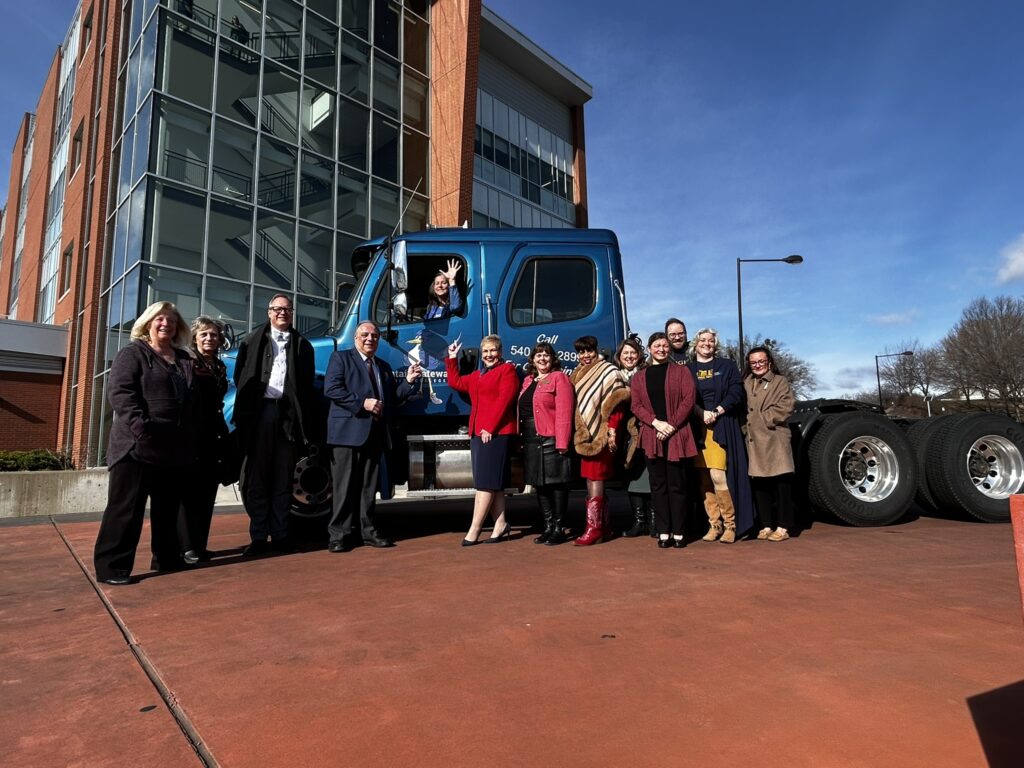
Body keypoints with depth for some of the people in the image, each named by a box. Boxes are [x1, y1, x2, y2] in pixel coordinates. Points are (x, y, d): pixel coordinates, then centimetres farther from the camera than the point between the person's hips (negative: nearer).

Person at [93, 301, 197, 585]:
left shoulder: (184, 359, 18)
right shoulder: (133, 352, 0)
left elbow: (191, 400, 21)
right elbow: (118, 391, -12)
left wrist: (191, 440, 11)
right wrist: (141, 425, -24)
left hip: (175, 448, 6)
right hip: (138, 445, -6)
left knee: (168, 507, 13)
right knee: (126, 507, -2)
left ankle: (166, 558, 23)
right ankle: (111, 566, 6)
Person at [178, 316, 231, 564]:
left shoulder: (219, 368, 15)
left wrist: (223, 436, 13)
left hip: (212, 436, 6)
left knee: (207, 492, 8)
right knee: (189, 491, -3)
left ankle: (200, 545, 15)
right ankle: (188, 547, 1)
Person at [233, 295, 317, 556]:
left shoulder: (303, 346, 13)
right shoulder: (252, 342, 13)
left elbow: (308, 387, 7)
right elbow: (240, 378, 7)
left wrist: (308, 424, -2)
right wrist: (244, 414, -4)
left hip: (289, 414, 1)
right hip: (260, 411, 0)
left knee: (283, 478, 5)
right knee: (257, 476, 2)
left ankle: (280, 535, 12)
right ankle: (258, 536, 8)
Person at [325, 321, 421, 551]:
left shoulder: (384, 367, 22)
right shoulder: (341, 357, 4)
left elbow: (393, 400, 19)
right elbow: (331, 388, -10)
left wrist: (408, 381, 5)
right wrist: (362, 403, -16)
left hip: (375, 433, 6)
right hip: (349, 431, -5)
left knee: (369, 485, 10)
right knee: (345, 486, -3)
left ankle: (368, 531, 18)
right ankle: (339, 534, 3)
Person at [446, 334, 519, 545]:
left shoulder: (507, 369, -1)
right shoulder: (477, 376, 25)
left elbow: (504, 400, -12)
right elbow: (456, 383, 30)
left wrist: (489, 427, -18)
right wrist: (452, 359, 24)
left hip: (496, 433, -8)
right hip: (477, 433, 8)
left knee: (485, 482, -8)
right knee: (493, 483, 9)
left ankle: (474, 530, -7)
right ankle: (500, 524, 15)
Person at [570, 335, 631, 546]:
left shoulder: (608, 371, -4)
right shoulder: (577, 375, 17)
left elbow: (616, 402, -10)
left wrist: (612, 430, -17)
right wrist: (578, 431, 15)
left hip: (601, 434, -7)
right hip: (585, 434, 8)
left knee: (595, 479, -10)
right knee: (591, 479, 9)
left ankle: (593, 527, -6)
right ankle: (605, 526, 19)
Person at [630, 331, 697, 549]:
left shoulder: (681, 371, 8)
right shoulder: (639, 377, 14)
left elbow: (689, 399, -2)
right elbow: (636, 406, 4)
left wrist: (672, 425, -11)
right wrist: (656, 422, -11)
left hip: (676, 436, -2)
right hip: (651, 437, 2)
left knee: (677, 486, 1)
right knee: (658, 486, 4)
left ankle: (678, 533, 8)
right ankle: (663, 533, 9)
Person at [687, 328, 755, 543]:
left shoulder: (727, 366, 11)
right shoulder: (687, 369, 14)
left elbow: (736, 394, 1)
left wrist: (716, 412, -11)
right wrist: (701, 413, -10)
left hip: (722, 427, -2)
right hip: (696, 428, 2)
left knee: (718, 476, -14)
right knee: (704, 479, 0)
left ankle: (730, 524, -2)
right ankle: (714, 524, 8)